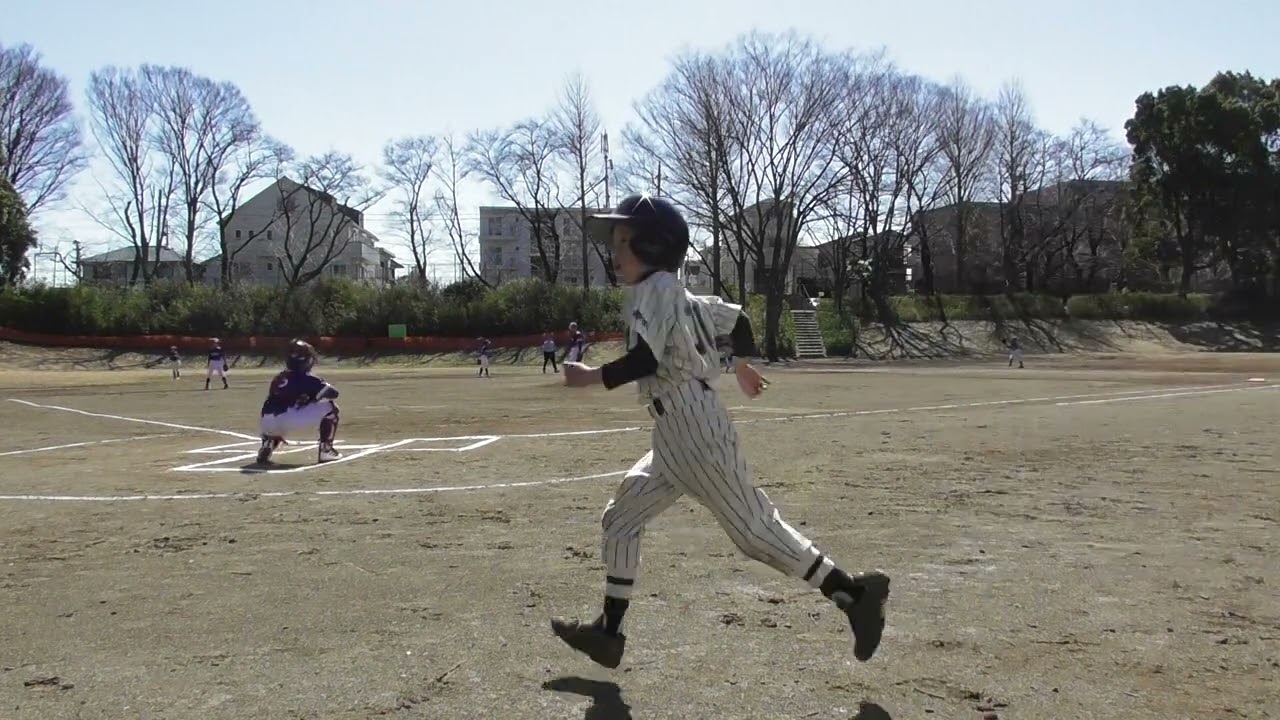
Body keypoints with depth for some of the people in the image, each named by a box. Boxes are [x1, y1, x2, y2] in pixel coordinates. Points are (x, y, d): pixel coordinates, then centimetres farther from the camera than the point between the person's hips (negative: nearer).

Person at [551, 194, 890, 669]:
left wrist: (593, 378, -12)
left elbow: (646, 359, -22)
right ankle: (608, 632, 16)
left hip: (692, 425, -10)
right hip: (673, 439, 10)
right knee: (620, 519, 12)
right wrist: (742, 365, 43)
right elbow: (736, 318, 28)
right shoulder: (676, 296, 19)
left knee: (754, 530, -8)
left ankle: (853, 592, -1)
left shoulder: (656, 288, -8)